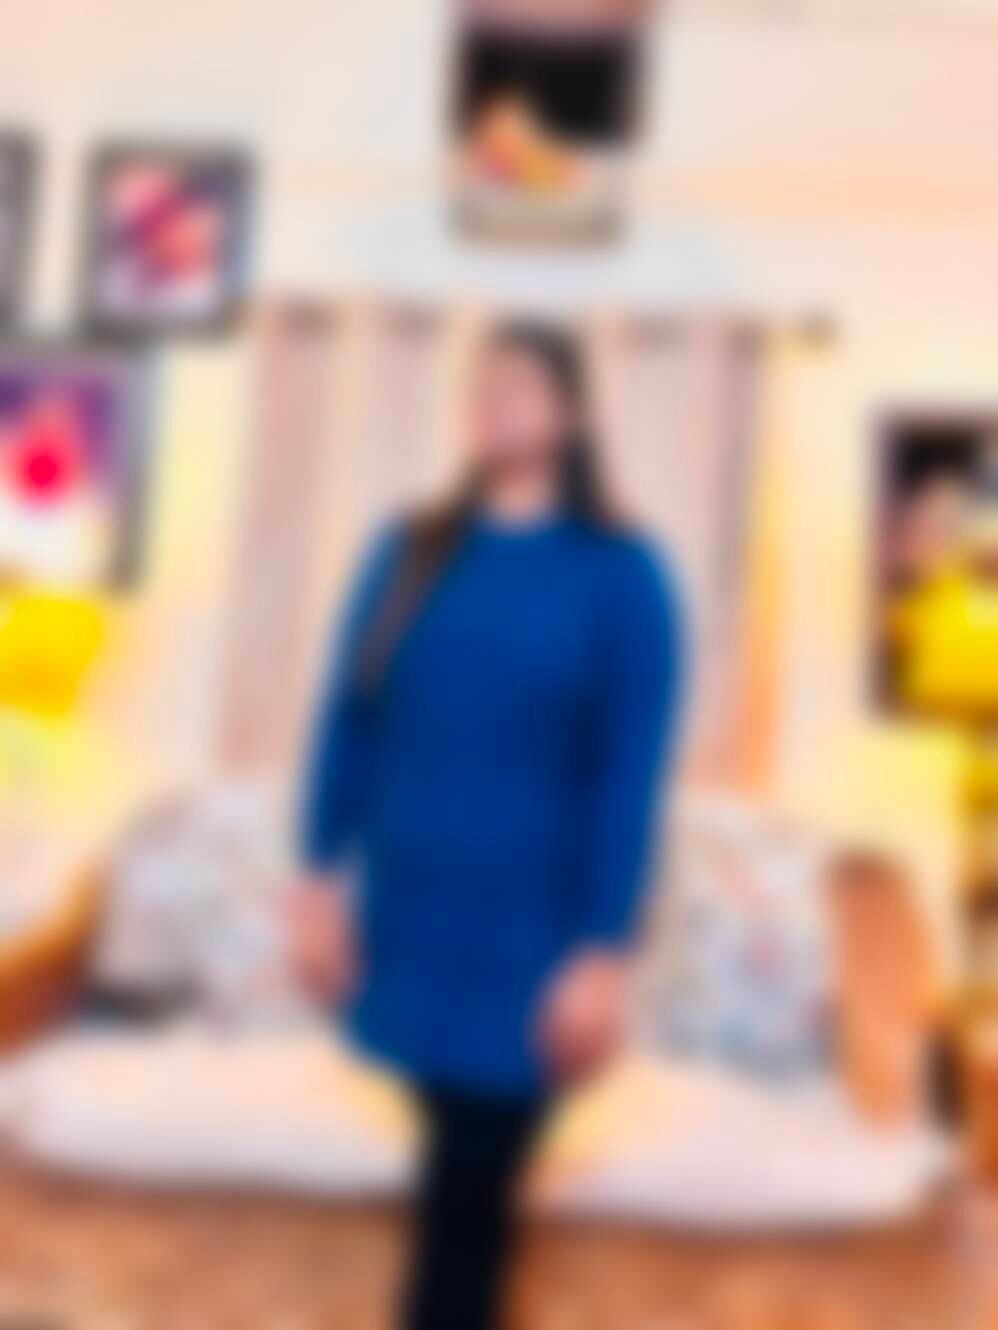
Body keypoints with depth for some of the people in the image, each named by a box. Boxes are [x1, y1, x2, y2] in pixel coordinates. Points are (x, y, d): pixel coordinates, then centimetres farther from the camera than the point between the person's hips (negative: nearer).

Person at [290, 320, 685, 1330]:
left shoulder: (619, 575, -5)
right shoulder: (410, 554, 6)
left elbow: (631, 775, -8)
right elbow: (347, 721, 6)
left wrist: (603, 952, -11)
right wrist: (321, 877, 1)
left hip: (525, 940, -3)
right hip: (406, 923, 3)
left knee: (468, 1198, 3)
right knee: (456, 1189, 13)